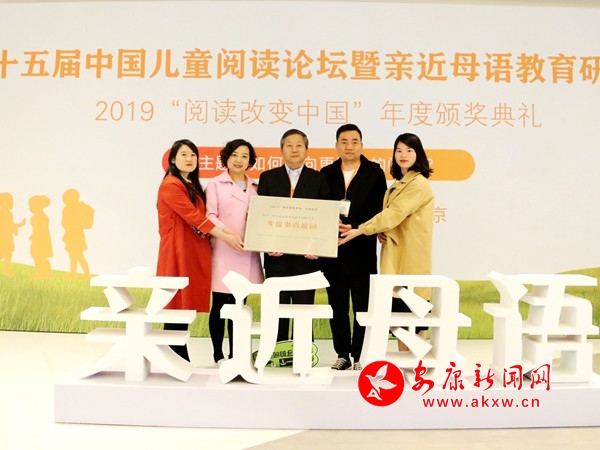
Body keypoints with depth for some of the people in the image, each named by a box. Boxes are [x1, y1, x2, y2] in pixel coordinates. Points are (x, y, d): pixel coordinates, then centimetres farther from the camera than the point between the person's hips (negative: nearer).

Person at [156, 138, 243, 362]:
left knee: (186, 305, 9)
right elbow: (194, 217, -16)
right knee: (177, 305, -5)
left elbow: (198, 217, 13)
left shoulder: (192, 185, 19)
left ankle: (181, 360, 15)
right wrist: (225, 237, -18)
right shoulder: (171, 185, -10)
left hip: (194, 251, 8)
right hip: (178, 251, -8)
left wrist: (226, 232, -2)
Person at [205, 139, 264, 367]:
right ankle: (218, 354, 13)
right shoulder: (215, 184, 4)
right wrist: (226, 233, -22)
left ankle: (235, 354, 17)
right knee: (220, 304, 1)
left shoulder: (255, 187, 17)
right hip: (223, 252, -4)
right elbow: (210, 215, -6)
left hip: (248, 253, 4)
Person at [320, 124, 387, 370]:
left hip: (362, 251, -2)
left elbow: (378, 211, -5)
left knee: (363, 306, 4)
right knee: (337, 307, 9)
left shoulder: (374, 173, 2)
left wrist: (354, 228, -17)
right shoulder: (326, 173, 9)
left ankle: (360, 356, 14)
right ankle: (342, 354, 21)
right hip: (333, 251, 3)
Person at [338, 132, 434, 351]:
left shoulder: (419, 184, -11)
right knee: (399, 311, 9)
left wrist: (360, 230, -20)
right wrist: (379, 231, -3)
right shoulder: (399, 184, 18)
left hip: (411, 256, -8)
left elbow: (394, 213, -18)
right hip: (396, 255, 8)